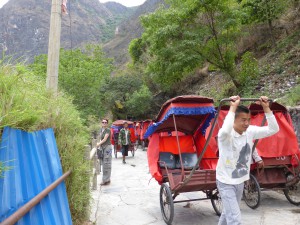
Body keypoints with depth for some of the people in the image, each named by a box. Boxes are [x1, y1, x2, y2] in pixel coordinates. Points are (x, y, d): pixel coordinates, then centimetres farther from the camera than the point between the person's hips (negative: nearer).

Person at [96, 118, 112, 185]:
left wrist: (99, 144, -14)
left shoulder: (108, 130, -10)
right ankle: (106, 179, 20)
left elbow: (105, 139, -16)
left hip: (107, 147, -8)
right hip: (102, 147, 8)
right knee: (104, 163, 11)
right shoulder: (101, 130, 14)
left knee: (107, 163, -4)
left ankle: (106, 180, 3)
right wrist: (99, 143, 3)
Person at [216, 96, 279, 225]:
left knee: (228, 213, 25)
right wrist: (233, 107, -40)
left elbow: (273, 129, -7)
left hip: (240, 181, 7)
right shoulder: (226, 135, -25)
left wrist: (266, 108, -17)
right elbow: (225, 130, -50)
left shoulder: (250, 131, -6)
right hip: (226, 182, -7)